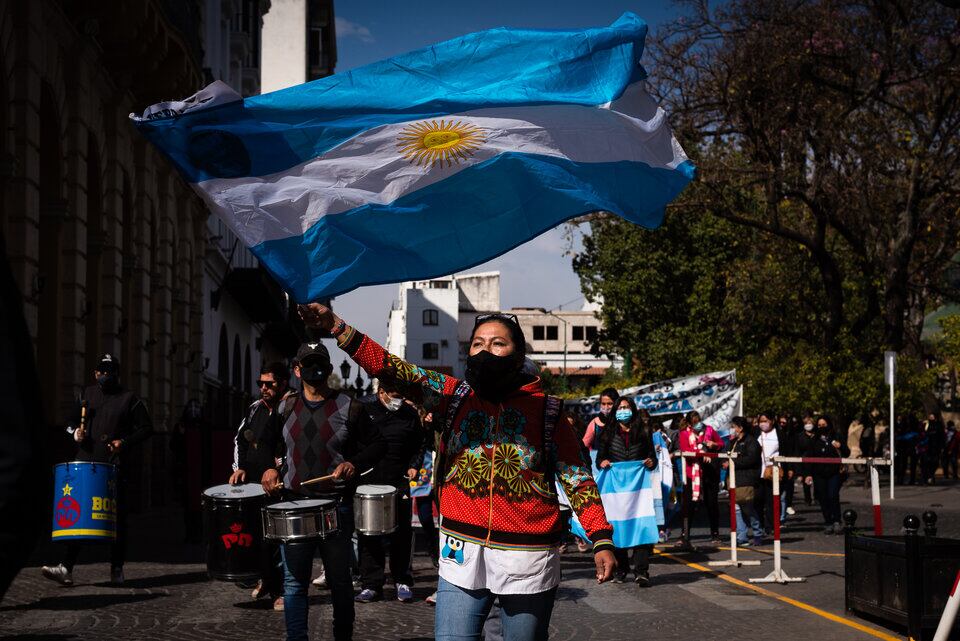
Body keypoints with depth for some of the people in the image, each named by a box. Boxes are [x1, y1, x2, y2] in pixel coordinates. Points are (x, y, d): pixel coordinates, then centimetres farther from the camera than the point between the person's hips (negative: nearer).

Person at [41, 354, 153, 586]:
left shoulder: (129, 399, 4)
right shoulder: (87, 394, 15)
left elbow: (146, 428, 3)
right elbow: (71, 420, 25)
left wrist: (124, 442, -11)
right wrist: (75, 430, 2)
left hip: (114, 467, -3)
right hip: (85, 463, 3)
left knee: (116, 519, 2)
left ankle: (117, 570, 11)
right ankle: (66, 568, -7)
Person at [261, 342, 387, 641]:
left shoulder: (348, 408, -1)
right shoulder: (285, 408, 9)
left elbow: (377, 445, 3)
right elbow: (267, 444, 22)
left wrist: (355, 463, -13)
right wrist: (269, 468, 4)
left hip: (336, 507, -2)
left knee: (340, 580, 9)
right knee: (294, 581, 4)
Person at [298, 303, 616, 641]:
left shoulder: (547, 410, 0)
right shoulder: (453, 395, 5)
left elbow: (578, 477, 0)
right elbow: (393, 369, -4)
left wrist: (602, 541, -10)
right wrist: (336, 326, -16)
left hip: (528, 561, -1)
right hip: (462, 553, 2)